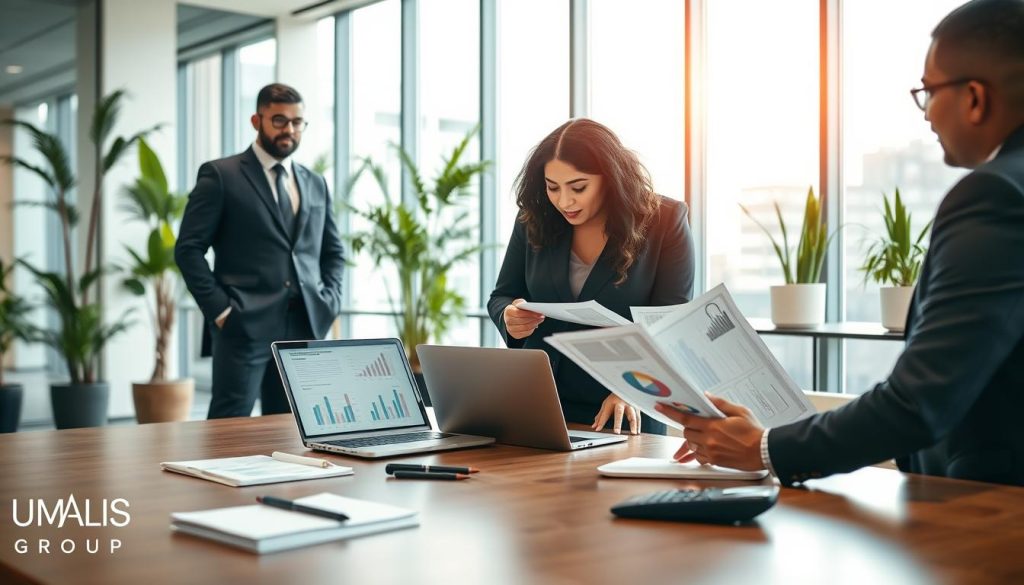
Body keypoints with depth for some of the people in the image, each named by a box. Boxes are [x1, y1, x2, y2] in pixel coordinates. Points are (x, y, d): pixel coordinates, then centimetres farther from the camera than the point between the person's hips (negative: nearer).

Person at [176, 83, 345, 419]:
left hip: (305, 326, 5)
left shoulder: (315, 184, 17)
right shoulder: (220, 176, 1)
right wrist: (218, 308, -10)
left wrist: (330, 302, 8)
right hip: (244, 325, -5)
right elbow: (189, 248, -4)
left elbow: (333, 251, 24)